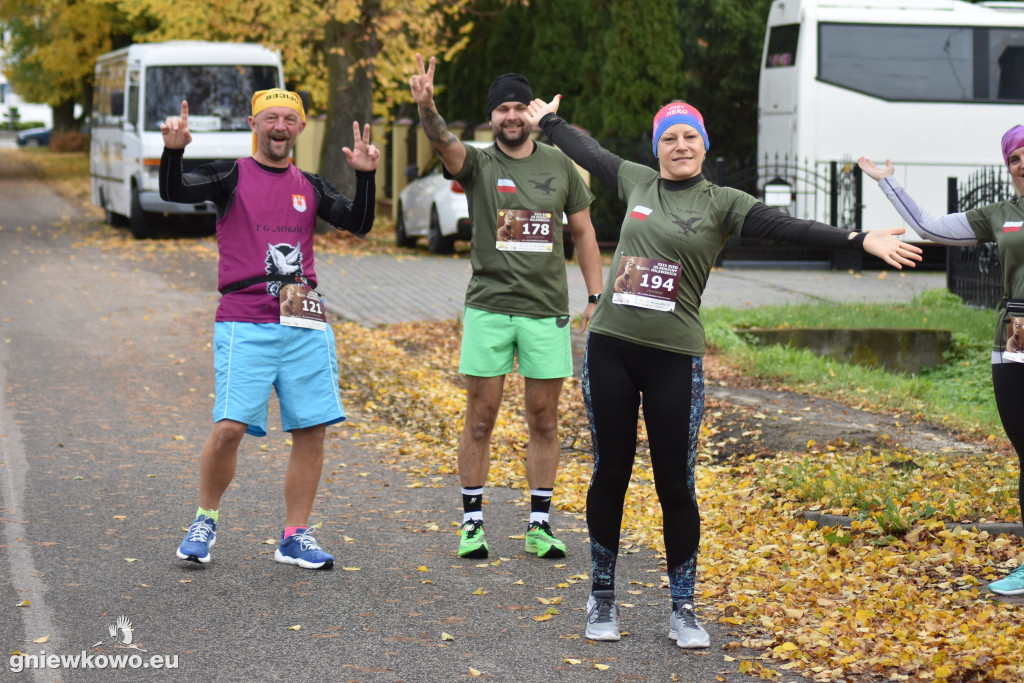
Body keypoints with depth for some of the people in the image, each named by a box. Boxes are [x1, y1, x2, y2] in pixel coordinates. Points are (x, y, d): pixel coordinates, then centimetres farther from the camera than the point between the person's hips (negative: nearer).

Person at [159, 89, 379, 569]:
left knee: (312, 430, 0)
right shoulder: (231, 176, 4)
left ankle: (294, 538, 12)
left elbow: (359, 224, 10)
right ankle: (205, 522, 9)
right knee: (230, 426, -14)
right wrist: (173, 150, -28)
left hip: (304, 323, 4)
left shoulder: (309, 186, 16)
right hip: (244, 323, -4)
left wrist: (364, 176, -4)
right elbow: (173, 192, -9)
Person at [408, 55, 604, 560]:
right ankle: (472, 523, 10)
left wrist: (596, 297, 6)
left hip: (547, 311, 2)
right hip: (488, 309, -2)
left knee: (543, 420, 6)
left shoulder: (559, 165, 9)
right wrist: (426, 107, -43)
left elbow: (583, 232, 14)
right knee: (480, 419, 1)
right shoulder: (477, 163, 1)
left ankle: (540, 524, 14)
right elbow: (443, 143, -21)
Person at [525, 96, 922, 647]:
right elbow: (588, 152, 26)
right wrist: (548, 122, 40)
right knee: (609, 474, 9)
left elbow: (785, 227, -10)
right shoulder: (637, 182, 9)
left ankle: (683, 609, 10)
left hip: (674, 358, -2)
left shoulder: (721, 203, 0)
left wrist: (860, 241, -20)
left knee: (675, 484, 0)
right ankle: (602, 598, 21)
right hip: (609, 348, 2)